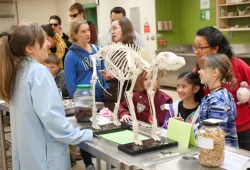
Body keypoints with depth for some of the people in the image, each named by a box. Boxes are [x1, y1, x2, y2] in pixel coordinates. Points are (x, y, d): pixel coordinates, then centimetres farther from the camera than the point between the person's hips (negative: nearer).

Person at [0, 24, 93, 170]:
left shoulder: (18, 70, 8)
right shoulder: (39, 72, -18)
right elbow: (50, 116, -25)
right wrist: (84, 135, -15)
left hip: (26, 151, 8)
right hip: (44, 153, -8)